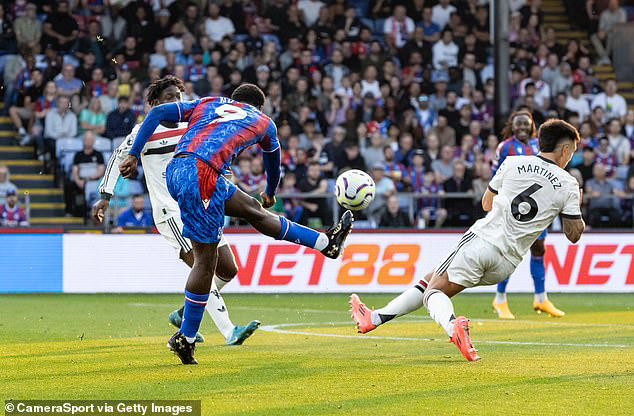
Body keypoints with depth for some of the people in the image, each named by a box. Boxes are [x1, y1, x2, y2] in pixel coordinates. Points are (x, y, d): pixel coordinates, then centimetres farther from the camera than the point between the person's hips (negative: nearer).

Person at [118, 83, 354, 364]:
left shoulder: (206, 104, 28)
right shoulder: (263, 122, 21)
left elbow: (157, 112, 15)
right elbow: (273, 162, 41)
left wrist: (133, 155, 14)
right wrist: (270, 193, 61)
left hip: (174, 172, 7)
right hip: (200, 174, -7)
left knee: (253, 209, 19)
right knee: (206, 260, 1)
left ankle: (326, 243, 30)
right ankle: (185, 339, 5)